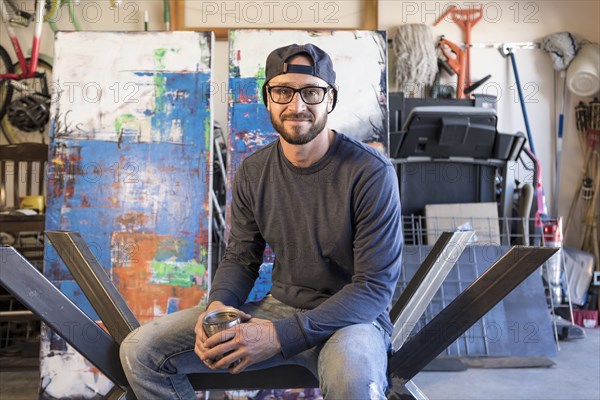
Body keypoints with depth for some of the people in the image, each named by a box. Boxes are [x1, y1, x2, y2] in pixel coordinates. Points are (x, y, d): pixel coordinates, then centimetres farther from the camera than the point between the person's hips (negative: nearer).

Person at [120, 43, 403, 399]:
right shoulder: (253, 172, 0)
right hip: (279, 307, 5)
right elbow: (241, 258, 9)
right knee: (141, 351, -5)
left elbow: (376, 285, -18)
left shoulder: (371, 173, -17)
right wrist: (218, 305, -14)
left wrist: (282, 336, -25)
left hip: (352, 316, -4)